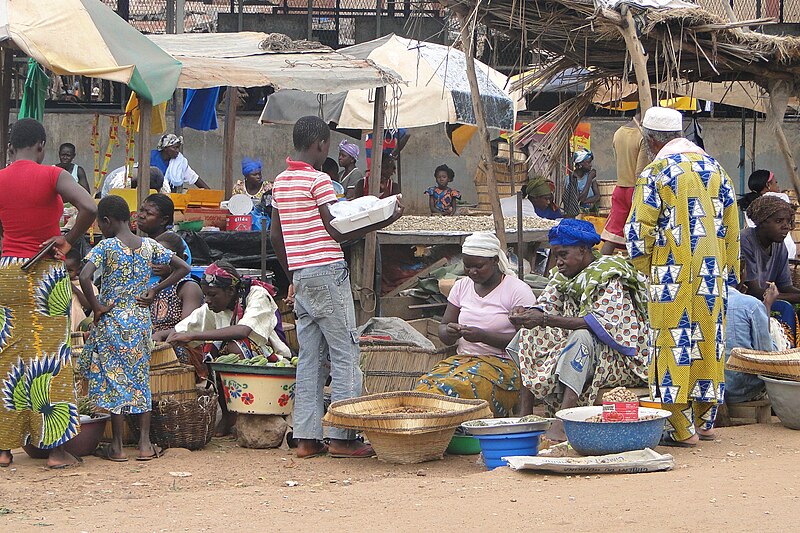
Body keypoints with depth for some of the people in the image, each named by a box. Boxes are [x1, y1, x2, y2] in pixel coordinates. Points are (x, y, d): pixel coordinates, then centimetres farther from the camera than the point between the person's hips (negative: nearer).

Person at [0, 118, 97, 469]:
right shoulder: (53, 176, -8)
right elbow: (90, 208, -22)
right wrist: (69, 241, -8)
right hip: (46, 273, -3)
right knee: (48, 355, 1)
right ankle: (56, 449, 3)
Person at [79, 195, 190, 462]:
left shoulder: (106, 247, -11)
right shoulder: (149, 245, 3)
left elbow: (85, 277, -25)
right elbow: (183, 268, 6)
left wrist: (96, 307, -13)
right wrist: (155, 290, 6)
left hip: (112, 320, -4)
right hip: (141, 320, 4)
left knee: (115, 379, 2)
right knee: (140, 378, 11)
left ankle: (117, 447, 5)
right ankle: (145, 444, 9)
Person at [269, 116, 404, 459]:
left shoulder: (280, 182, 12)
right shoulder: (319, 180, -12)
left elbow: (275, 235, 16)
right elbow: (336, 233, -12)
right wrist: (380, 223, -6)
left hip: (300, 275, 8)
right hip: (327, 272, -8)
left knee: (309, 356, 9)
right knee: (345, 355, -3)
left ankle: (306, 437, 6)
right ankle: (342, 437, -5)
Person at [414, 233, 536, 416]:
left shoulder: (518, 290, -2)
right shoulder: (461, 286, 15)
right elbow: (443, 330, 16)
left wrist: (483, 336, -19)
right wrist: (449, 332, -10)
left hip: (503, 363, -5)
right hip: (463, 358, 5)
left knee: (454, 388, -36)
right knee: (425, 385, -28)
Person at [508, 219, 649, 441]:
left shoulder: (609, 274, -16)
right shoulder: (564, 275, 10)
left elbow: (600, 322, -29)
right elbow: (546, 305, 3)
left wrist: (545, 319, -36)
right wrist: (527, 315, -22)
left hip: (618, 354, -8)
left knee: (582, 337, -37)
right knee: (530, 334, -6)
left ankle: (560, 425, -47)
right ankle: (524, 416, -17)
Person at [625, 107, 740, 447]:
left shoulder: (656, 173, -8)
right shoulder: (715, 168, 10)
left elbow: (639, 230, -10)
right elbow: (731, 225, 12)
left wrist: (643, 270, 4)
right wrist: (730, 272, 18)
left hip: (674, 274, -6)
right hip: (713, 274, 6)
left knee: (674, 342, -2)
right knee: (708, 341, 12)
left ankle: (682, 428, -4)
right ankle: (705, 421, 18)